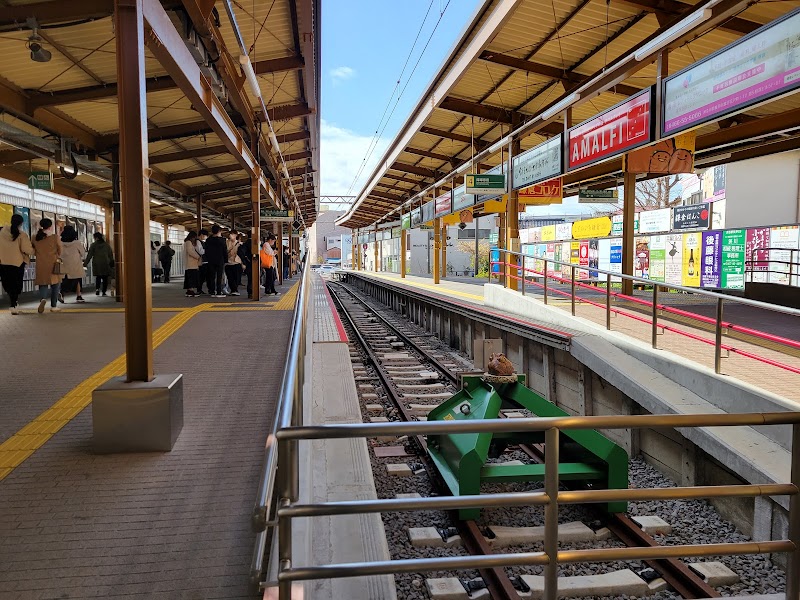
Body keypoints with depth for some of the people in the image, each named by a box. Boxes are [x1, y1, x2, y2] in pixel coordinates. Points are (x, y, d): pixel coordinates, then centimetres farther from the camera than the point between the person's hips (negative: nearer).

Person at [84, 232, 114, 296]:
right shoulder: (107, 244, 5)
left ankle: (97, 289, -10)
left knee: (98, 277, 11)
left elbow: (89, 255, -2)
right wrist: (111, 263, 18)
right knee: (105, 278, 4)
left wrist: (85, 263, 5)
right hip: (105, 264, 0)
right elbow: (111, 255, 9)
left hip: (96, 264, 0)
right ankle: (104, 292, 0)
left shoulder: (93, 245, -1)